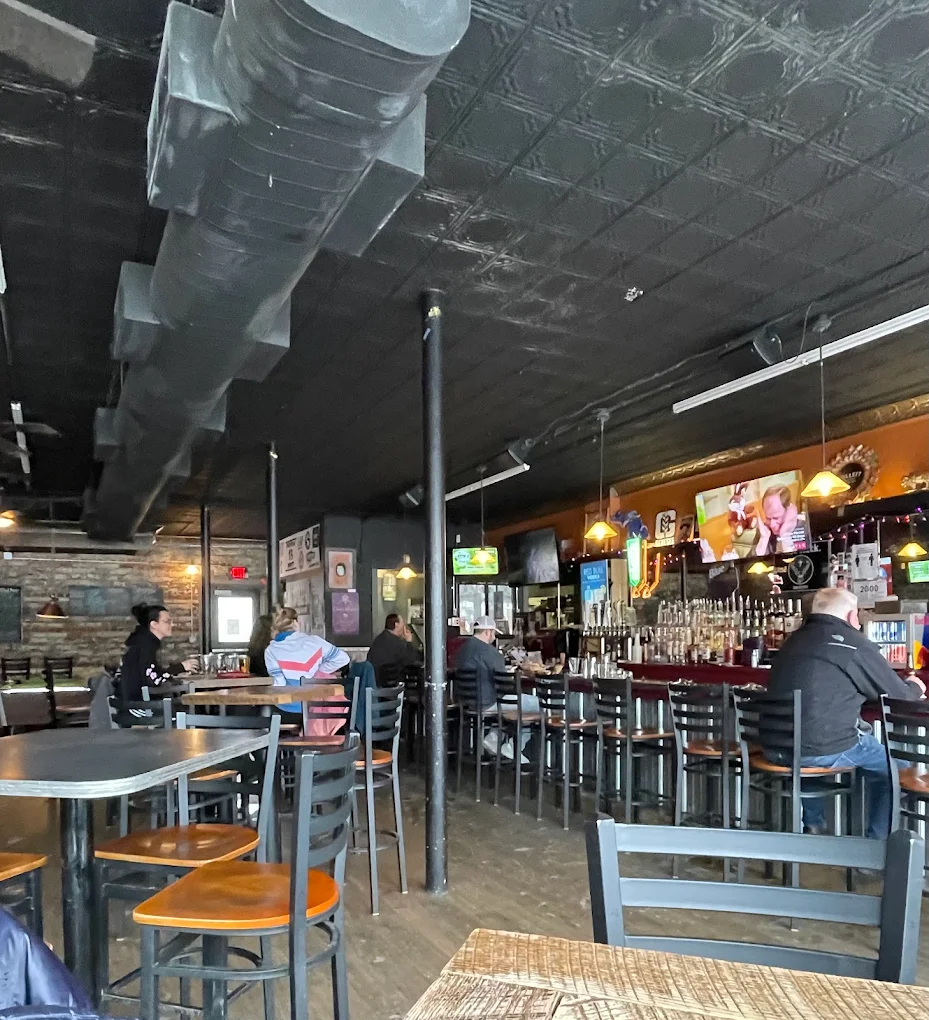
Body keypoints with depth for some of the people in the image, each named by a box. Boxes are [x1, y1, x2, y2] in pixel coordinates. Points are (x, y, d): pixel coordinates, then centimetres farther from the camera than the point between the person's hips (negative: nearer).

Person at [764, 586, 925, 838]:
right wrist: (914, 687, 28)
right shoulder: (855, 644, -6)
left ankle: (813, 825, 41)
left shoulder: (794, 640, 14)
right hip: (822, 750, -7)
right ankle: (878, 842, 25)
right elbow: (897, 697, 4)